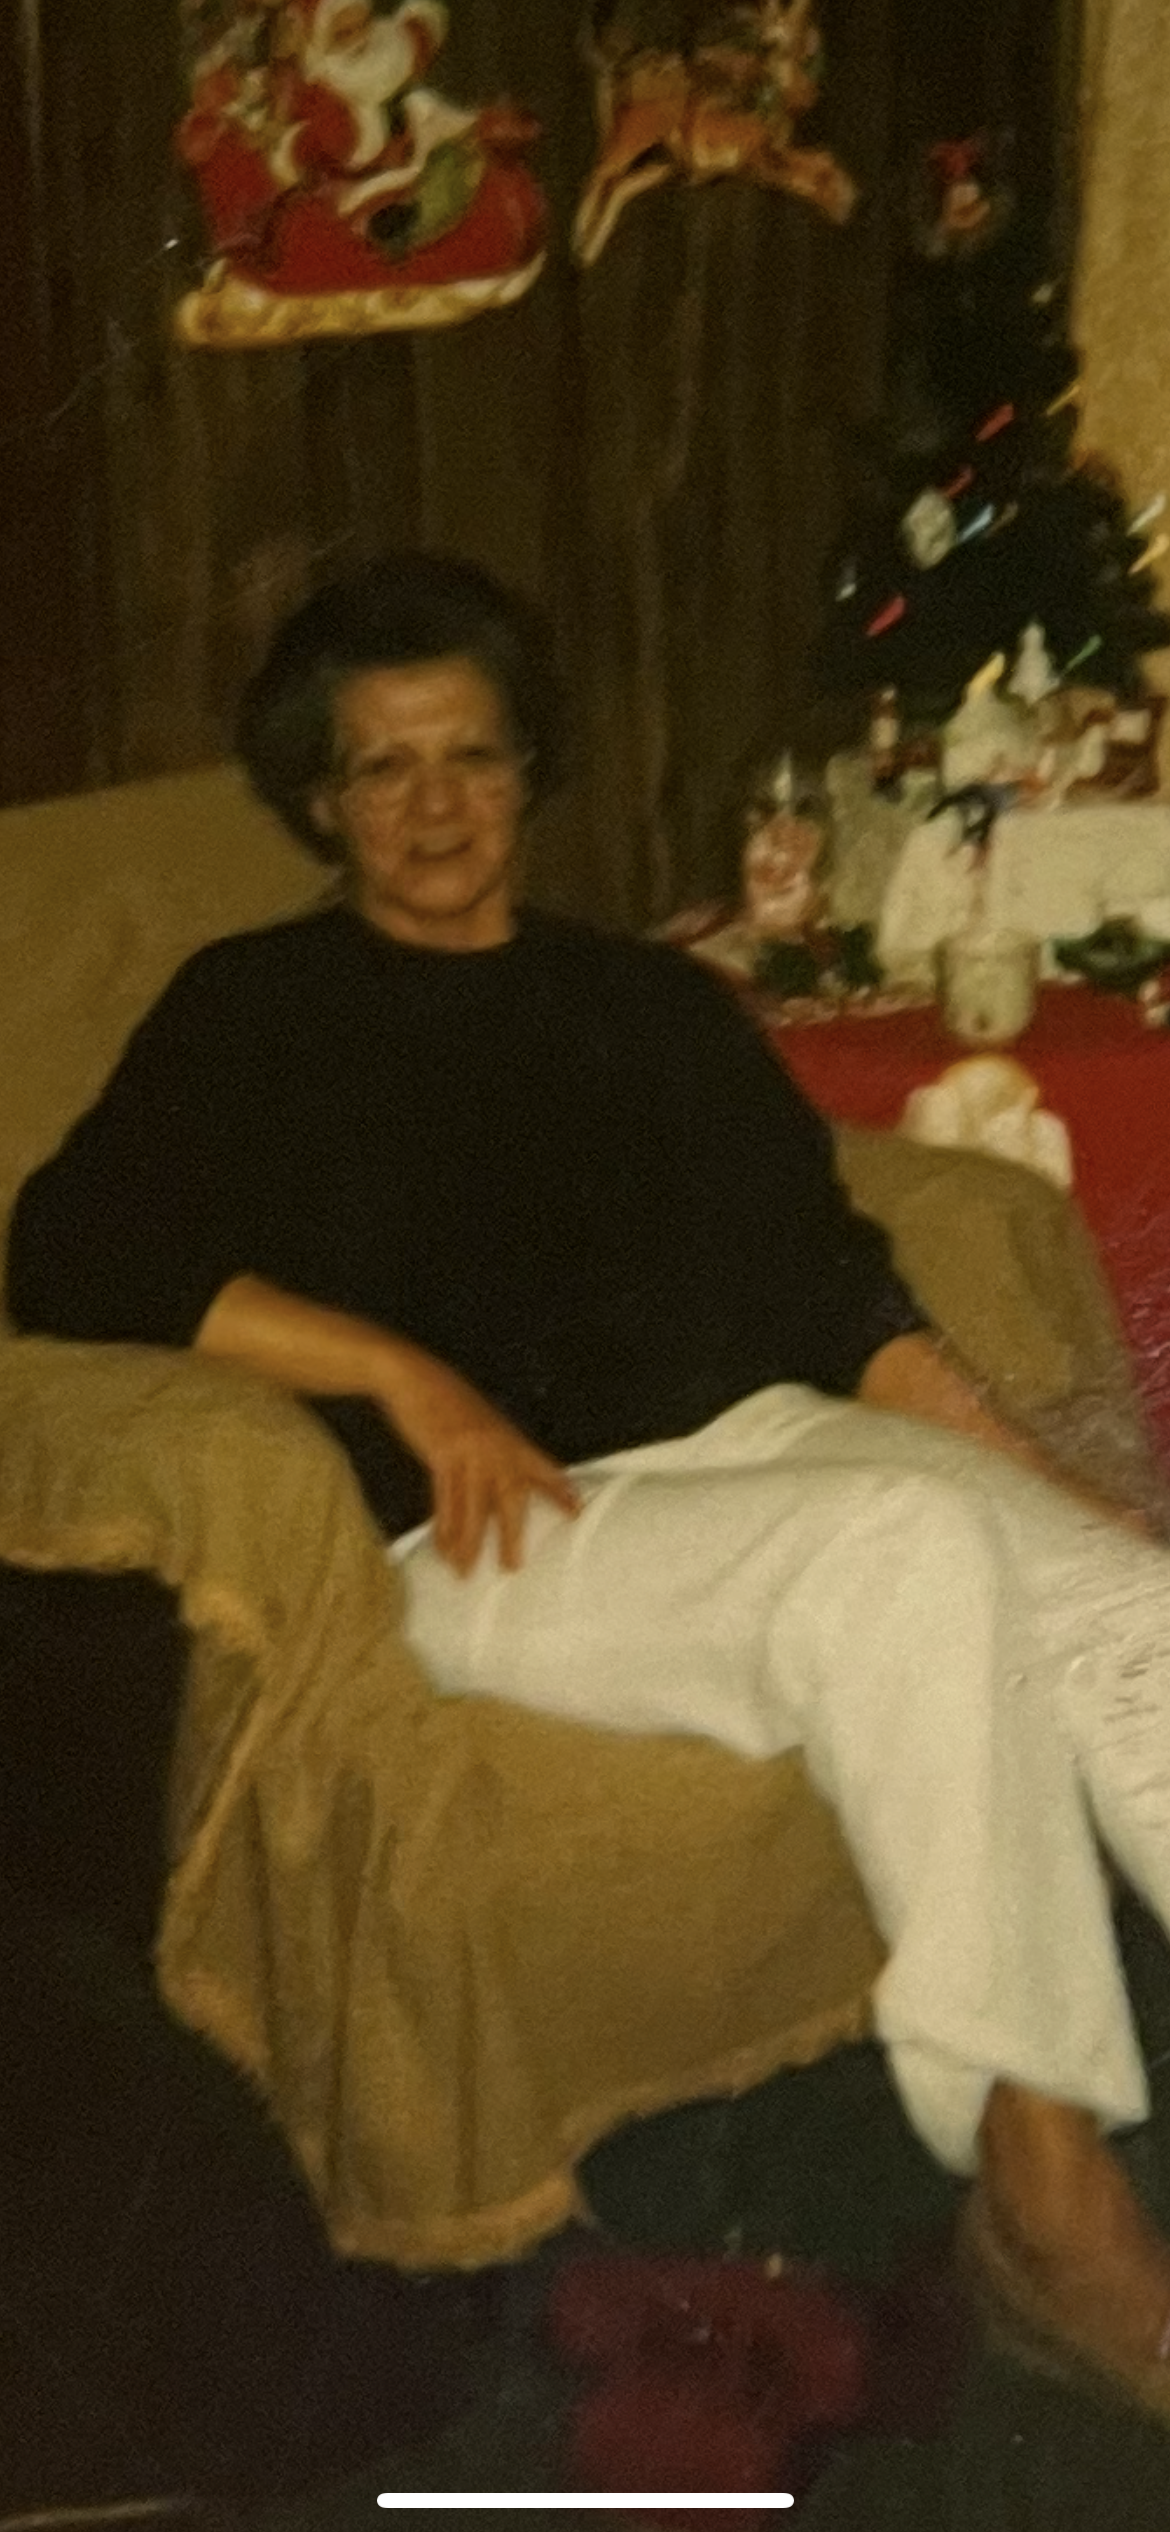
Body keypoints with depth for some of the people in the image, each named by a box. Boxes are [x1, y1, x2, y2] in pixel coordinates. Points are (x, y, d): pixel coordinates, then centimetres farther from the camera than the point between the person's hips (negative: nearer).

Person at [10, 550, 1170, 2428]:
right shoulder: (253, 1014, 13)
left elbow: (829, 1277, 17)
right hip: (514, 1529, -4)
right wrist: (408, 1377, -13)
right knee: (912, 1545, -33)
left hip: (772, 1440, 5)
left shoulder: (656, 1004, 25)